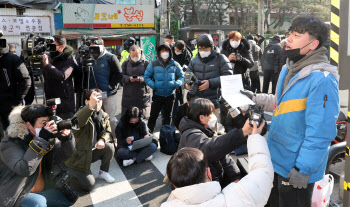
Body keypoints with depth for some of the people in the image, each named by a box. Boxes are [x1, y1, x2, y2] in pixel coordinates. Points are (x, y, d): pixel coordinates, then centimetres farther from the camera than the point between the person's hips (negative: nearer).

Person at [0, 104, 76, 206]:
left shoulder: (48, 138, 0)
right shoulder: (10, 143, -18)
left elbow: (67, 153, -1)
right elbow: (24, 170, -33)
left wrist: (66, 137, -23)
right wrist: (41, 140, -35)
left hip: (40, 192, 7)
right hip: (13, 197, -7)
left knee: (69, 198, -4)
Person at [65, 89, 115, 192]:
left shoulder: (103, 115, -3)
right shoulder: (82, 113, -23)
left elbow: (108, 132, 8)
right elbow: (77, 122, -48)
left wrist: (102, 139, -17)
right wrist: (91, 106, -67)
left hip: (93, 152, 6)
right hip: (78, 156, -6)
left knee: (109, 147, -21)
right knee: (89, 186, -12)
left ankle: (103, 172, 6)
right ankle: (75, 172, 20)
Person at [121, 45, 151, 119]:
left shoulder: (146, 63, 1)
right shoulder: (125, 63, 10)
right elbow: (121, 77, 1)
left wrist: (140, 78, -26)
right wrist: (129, 79, -19)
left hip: (143, 95, -2)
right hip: (128, 95, 2)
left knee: (143, 117, 1)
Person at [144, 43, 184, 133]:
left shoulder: (175, 64, 3)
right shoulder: (153, 64, -2)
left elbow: (181, 76, 11)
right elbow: (146, 76, 3)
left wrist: (176, 84, -8)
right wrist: (153, 85, -14)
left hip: (170, 95, 2)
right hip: (157, 95, -2)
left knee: (167, 117, 15)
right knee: (153, 116, -2)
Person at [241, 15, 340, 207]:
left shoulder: (322, 79, -25)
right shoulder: (289, 69, 4)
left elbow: (320, 132, -26)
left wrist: (304, 169, -23)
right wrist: (255, 98, 11)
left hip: (297, 169, -8)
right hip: (277, 160, 8)